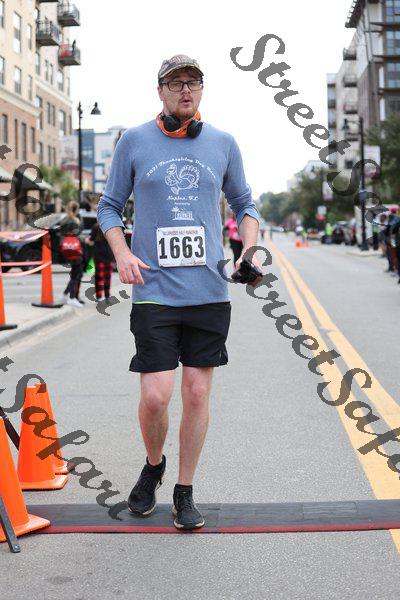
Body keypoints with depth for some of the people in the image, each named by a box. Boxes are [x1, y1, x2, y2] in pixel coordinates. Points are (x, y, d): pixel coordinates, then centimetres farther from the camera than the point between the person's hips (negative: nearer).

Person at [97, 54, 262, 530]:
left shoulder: (223, 143, 9)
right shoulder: (134, 141, 4)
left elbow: (243, 204, 20)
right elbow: (109, 206, 11)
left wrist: (249, 248, 2)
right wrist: (123, 253, -6)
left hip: (209, 290, 2)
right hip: (154, 290, -2)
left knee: (197, 394, 4)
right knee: (155, 397, -8)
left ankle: (184, 492, 20)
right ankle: (153, 465, 24)